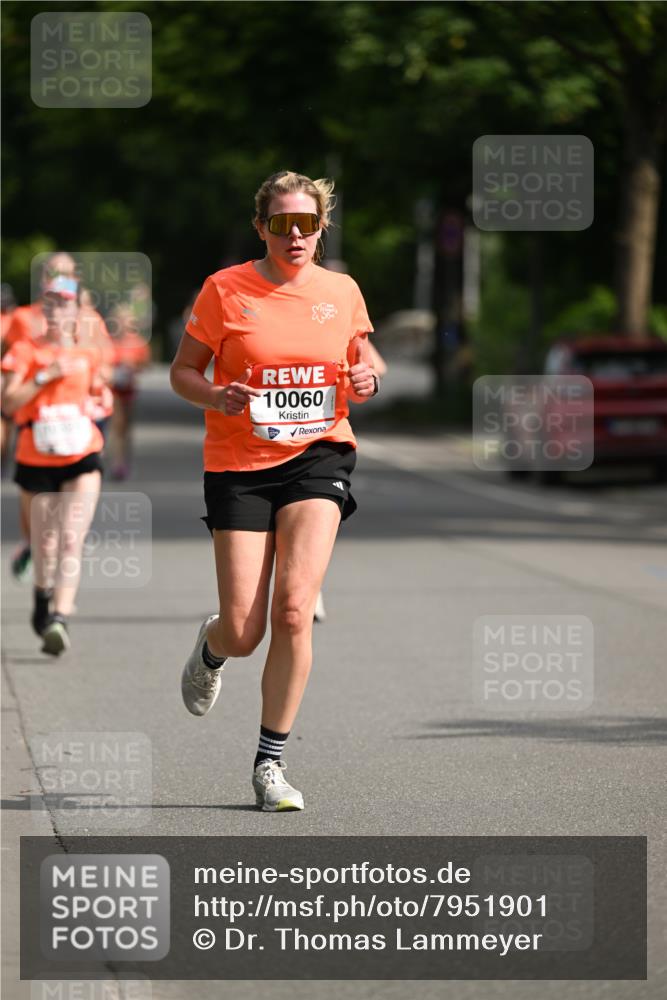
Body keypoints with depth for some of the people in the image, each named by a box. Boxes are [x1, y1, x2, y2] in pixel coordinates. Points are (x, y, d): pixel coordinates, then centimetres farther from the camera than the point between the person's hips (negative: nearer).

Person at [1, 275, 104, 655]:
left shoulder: (87, 356, 7)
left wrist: (89, 410, 5)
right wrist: (46, 376, -18)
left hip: (81, 458, 0)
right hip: (36, 460, 0)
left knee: (71, 541, -16)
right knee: (44, 545, 10)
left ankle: (60, 619, -24)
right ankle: (43, 597, 41)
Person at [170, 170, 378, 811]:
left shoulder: (342, 292, 6)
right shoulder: (225, 289, -2)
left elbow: (360, 362, 20)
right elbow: (182, 372, 4)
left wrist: (364, 381, -4)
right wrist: (217, 397, -17)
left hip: (317, 455, 1)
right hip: (237, 464, -1)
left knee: (293, 606, -17)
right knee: (243, 632, -4)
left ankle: (270, 763, -5)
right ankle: (211, 647, 38)